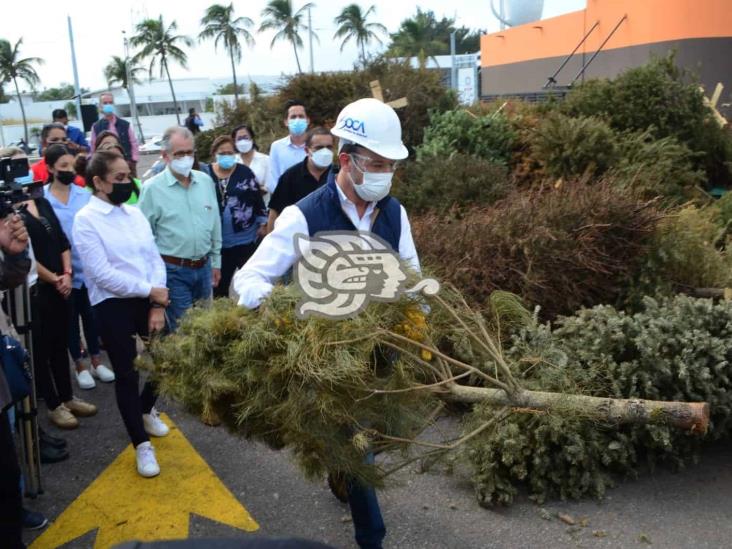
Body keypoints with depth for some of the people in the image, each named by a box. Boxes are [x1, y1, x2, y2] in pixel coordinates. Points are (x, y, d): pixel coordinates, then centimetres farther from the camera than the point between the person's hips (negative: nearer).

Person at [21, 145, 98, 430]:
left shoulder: (42, 203, 9)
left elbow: (62, 241, 10)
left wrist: (66, 273, -3)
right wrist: (54, 279, -8)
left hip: (58, 286, 7)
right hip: (33, 290, -7)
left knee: (60, 343, 15)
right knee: (41, 348, 6)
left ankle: (67, 397, 28)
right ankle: (53, 405, 18)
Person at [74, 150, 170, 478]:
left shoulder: (134, 213, 7)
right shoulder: (85, 220, -10)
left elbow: (154, 258, 5)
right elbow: (103, 275, -17)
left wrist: (158, 304, -6)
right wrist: (150, 291, -13)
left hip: (148, 300, 6)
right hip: (113, 305, -5)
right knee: (126, 374, 4)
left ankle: (146, 409, 45)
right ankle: (142, 444, 19)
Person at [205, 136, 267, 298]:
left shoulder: (245, 172, -4)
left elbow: (258, 199, 1)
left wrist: (262, 223, 2)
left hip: (245, 239, -1)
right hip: (218, 241, 1)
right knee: (219, 283, 12)